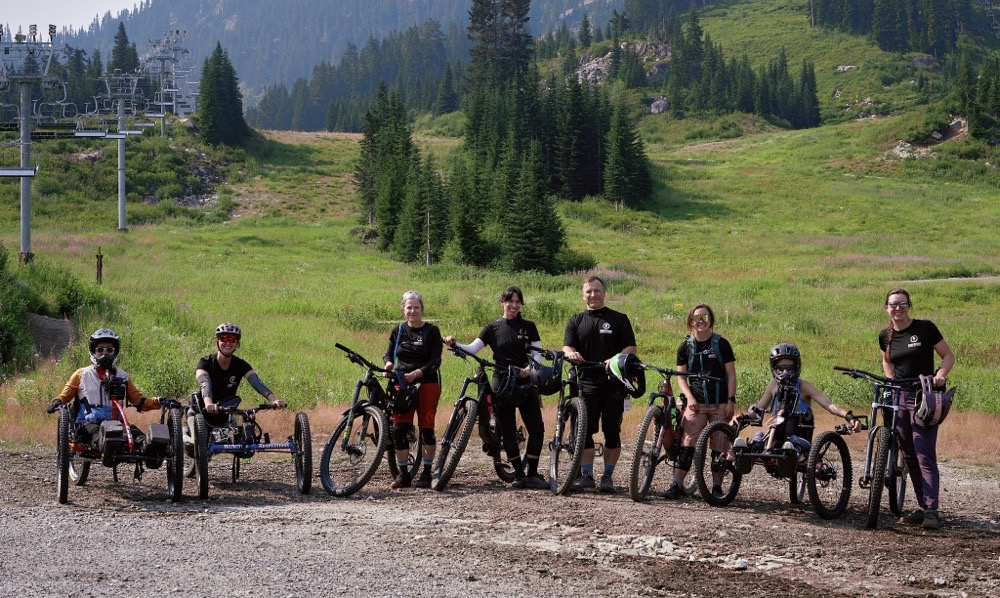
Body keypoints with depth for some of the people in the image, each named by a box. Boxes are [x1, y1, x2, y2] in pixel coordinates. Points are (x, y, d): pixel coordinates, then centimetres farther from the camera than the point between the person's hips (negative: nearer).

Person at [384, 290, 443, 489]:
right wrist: (388, 363, -9)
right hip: (402, 383, 3)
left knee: (426, 428, -2)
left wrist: (417, 373, -20)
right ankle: (403, 474, 3)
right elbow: (389, 353, 15)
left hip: (427, 383, -3)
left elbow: (435, 361, -7)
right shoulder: (398, 331, 9)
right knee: (399, 428, -5)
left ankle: (426, 473, 8)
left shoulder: (431, 331, -1)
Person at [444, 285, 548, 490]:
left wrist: (529, 369, -18)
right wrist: (454, 344, -23)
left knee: (537, 428, -7)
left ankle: (532, 474, 2)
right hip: (502, 383, 0)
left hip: (525, 383, 0)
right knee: (508, 431, 0)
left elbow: (537, 354, 1)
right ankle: (518, 474, 11)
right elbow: (472, 348, -4)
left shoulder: (528, 327, 5)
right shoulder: (493, 328, 4)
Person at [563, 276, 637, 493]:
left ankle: (608, 476, 10)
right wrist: (572, 354, -24)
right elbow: (567, 347, 1)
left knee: (612, 432, 2)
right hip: (587, 383, 1)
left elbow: (631, 348, 1)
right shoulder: (576, 322, 12)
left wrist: (616, 360, -19)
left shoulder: (619, 320, 6)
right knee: (584, 431, -3)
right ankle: (586, 475, 3)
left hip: (613, 383, -1)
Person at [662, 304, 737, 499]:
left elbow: (731, 374, 2)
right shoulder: (685, 347, 7)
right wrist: (690, 398, -7)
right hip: (696, 402, 1)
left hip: (720, 403, -1)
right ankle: (677, 484, -12)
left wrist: (731, 401, -6)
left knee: (720, 446, 0)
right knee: (687, 443, -10)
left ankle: (717, 486, 9)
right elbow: (681, 376, 8)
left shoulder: (721, 344, 2)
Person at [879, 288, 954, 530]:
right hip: (898, 398, 5)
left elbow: (948, 355, -1)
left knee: (925, 456, -13)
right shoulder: (885, 336, 7)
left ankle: (931, 511, -15)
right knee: (909, 456, 6)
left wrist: (941, 374, -19)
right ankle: (922, 507, 14)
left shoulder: (925, 328, -6)